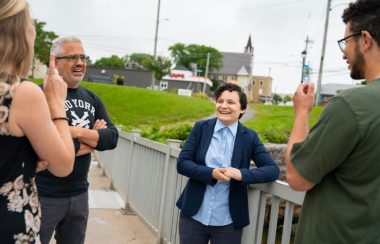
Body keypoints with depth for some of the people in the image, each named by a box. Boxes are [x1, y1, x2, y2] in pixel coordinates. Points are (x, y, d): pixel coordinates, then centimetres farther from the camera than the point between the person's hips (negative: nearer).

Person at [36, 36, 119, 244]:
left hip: (79, 194, 6)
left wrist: (78, 132, -19)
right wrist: (94, 138, -11)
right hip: (44, 195, -6)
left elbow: (112, 138, -2)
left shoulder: (92, 98, 8)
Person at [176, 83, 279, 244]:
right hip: (193, 216, 1)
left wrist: (242, 174, -23)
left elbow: (273, 170, -7)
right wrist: (211, 173, -20)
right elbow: (182, 163, -5)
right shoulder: (201, 128, -1)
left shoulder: (250, 137, -2)